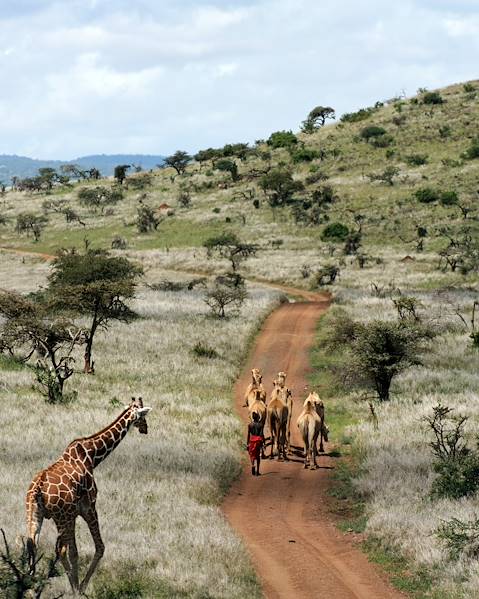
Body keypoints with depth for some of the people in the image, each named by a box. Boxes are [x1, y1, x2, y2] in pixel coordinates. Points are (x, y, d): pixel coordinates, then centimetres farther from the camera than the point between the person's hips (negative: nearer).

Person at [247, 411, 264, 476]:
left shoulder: (250, 425, -1)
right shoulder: (260, 425, -4)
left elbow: (248, 435, -1)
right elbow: (261, 434, -7)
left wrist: (247, 444, 4)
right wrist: (262, 442, -2)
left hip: (252, 440, 0)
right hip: (258, 440, 0)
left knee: (252, 455, 8)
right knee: (258, 456, 9)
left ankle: (253, 465, -22)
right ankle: (257, 471, 10)